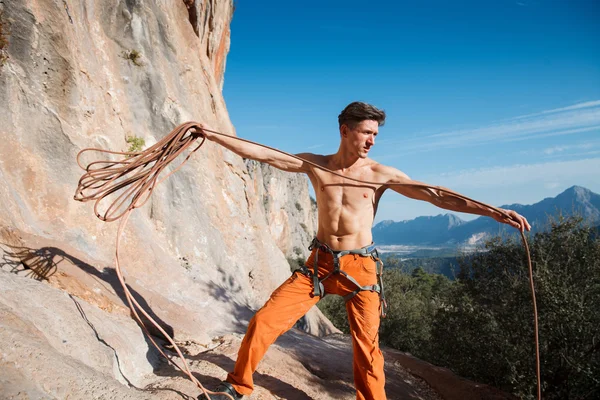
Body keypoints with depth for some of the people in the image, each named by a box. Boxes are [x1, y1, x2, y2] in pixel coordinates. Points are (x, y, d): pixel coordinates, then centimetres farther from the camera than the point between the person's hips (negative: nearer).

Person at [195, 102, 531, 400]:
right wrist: (212, 135, 1)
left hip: (360, 267, -1)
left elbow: (439, 196, -8)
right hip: (320, 263, 2)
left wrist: (493, 212, -15)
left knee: (367, 348, 1)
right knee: (264, 321, -2)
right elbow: (262, 154, 3)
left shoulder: (381, 174, -3)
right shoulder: (316, 165, 2)